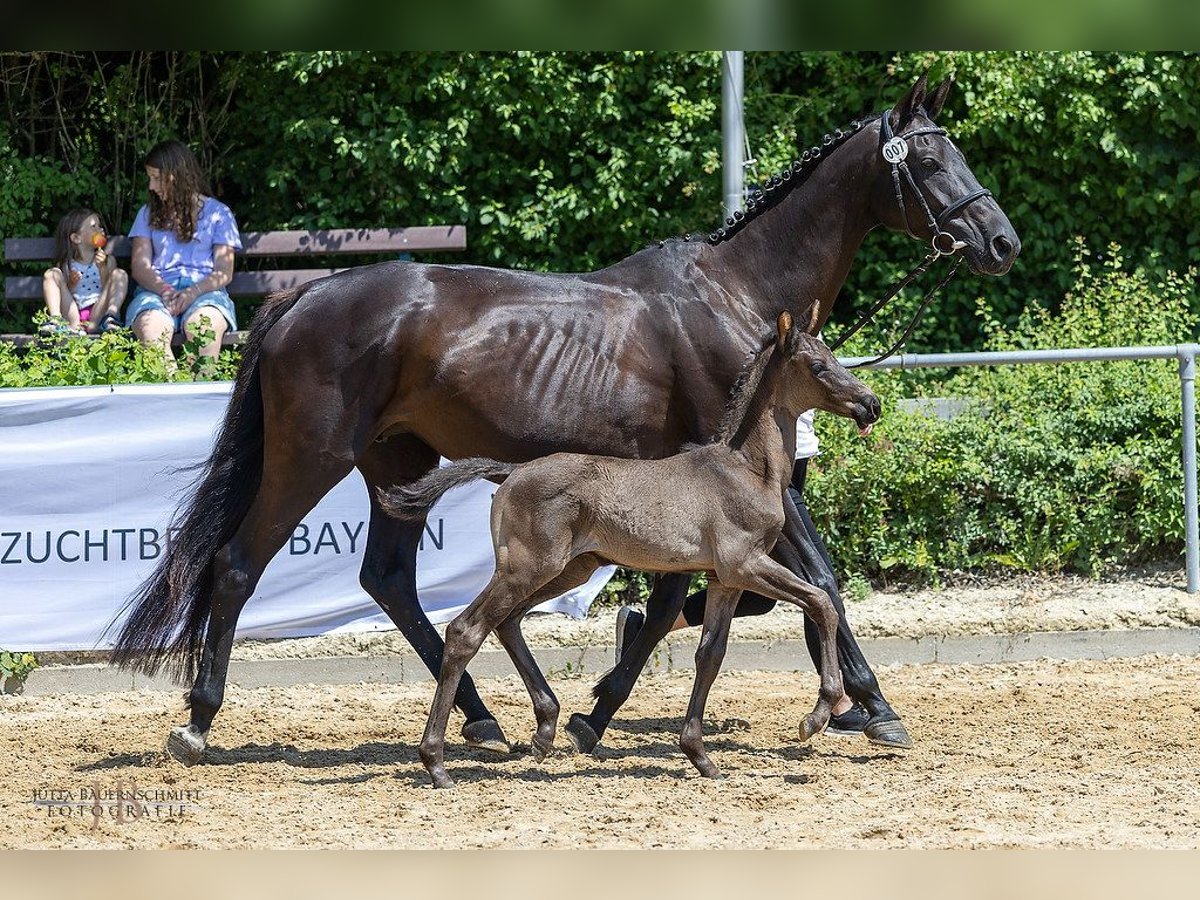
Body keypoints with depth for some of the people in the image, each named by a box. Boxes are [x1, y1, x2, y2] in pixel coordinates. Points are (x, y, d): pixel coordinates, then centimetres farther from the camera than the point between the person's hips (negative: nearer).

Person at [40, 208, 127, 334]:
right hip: (74, 313, 0)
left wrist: (102, 268, -9)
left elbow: (109, 289, 4)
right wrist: (71, 284, -12)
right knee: (52, 274, -9)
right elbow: (65, 295, 7)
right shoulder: (66, 265, 14)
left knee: (119, 275, -13)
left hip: (97, 312, 0)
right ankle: (55, 319, -35)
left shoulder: (107, 260, 17)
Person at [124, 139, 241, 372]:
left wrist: (192, 293, -14)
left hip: (205, 290, -2)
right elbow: (140, 266, 12)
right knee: (152, 328, -36)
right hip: (156, 290, 2)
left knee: (203, 324, -39)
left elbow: (224, 272, 6)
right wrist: (163, 290, -10)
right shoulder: (148, 214, 24)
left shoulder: (218, 213, 15)